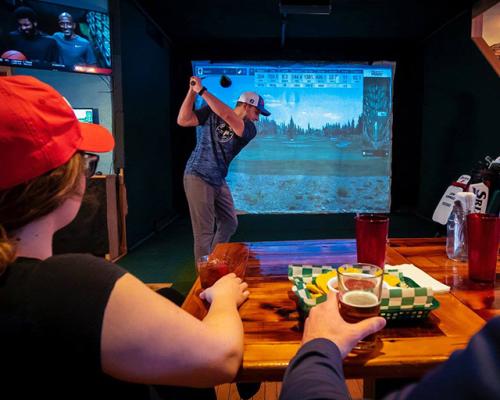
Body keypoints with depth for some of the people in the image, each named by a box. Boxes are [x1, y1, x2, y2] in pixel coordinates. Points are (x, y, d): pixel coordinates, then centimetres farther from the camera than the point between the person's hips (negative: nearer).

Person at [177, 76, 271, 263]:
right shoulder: (211, 113, -4)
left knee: (229, 224, 15)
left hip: (219, 181, 5)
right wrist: (192, 91, -16)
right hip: (198, 177, -5)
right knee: (204, 231, -5)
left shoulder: (250, 130, -2)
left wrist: (202, 90, -24)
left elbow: (228, 116, -21)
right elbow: (183, 120, -11)